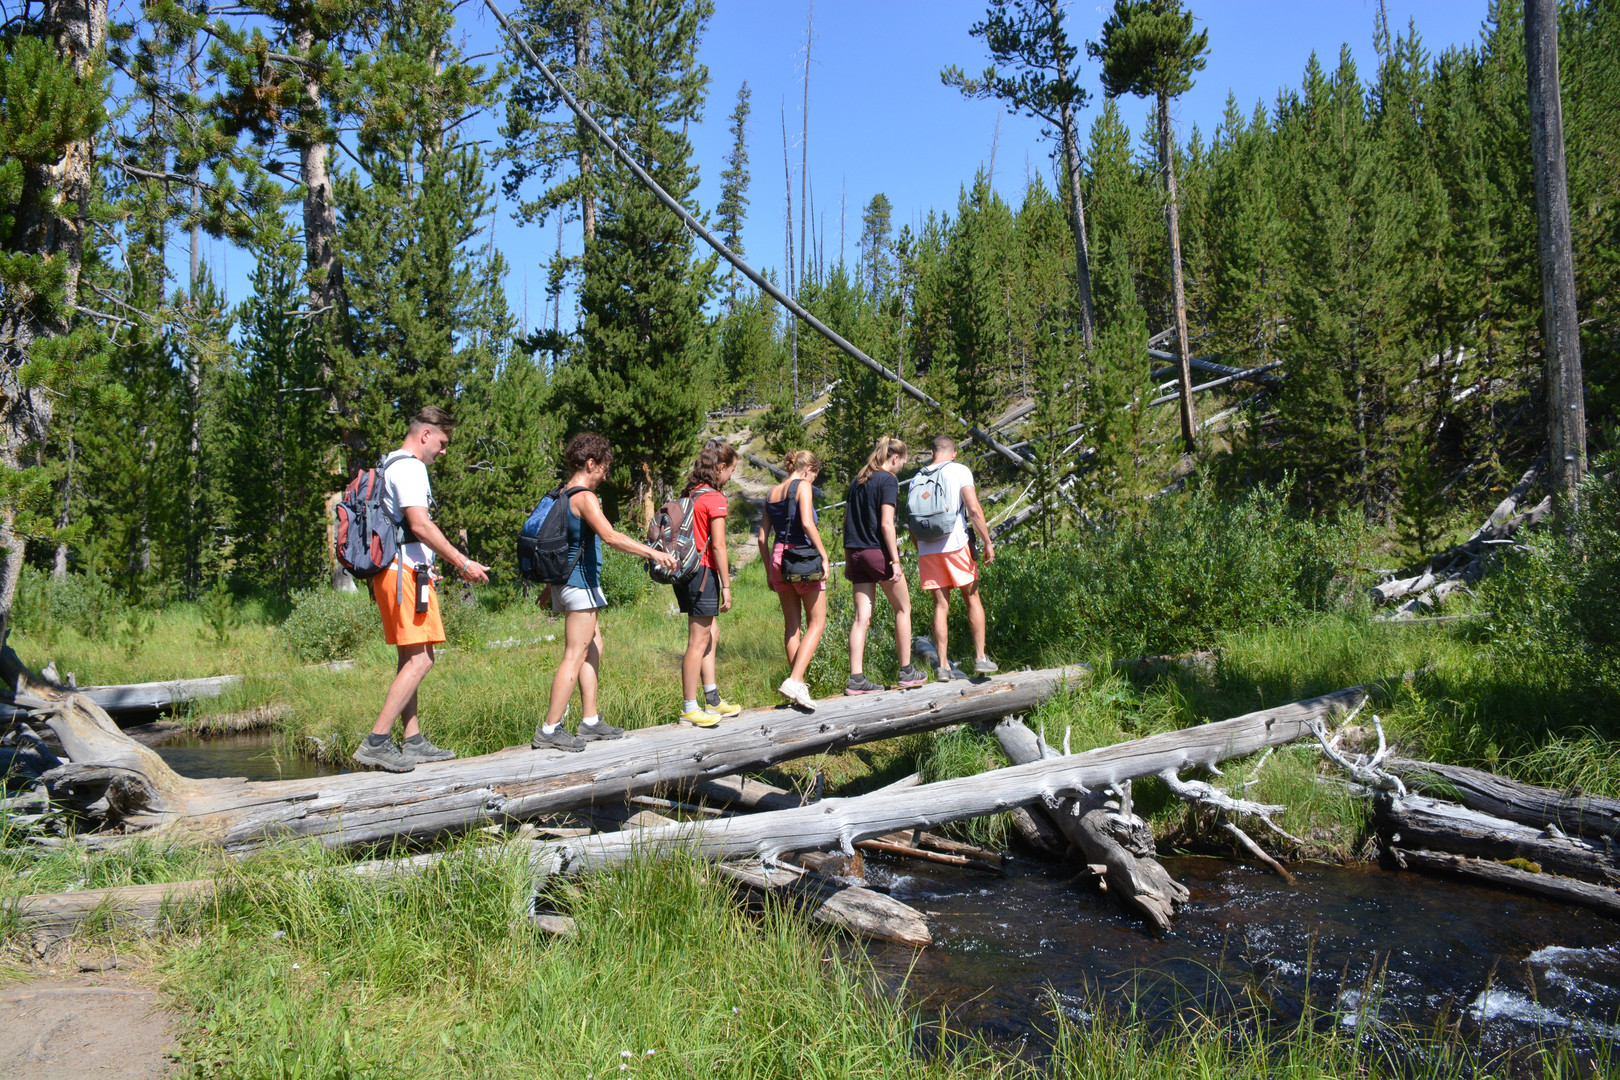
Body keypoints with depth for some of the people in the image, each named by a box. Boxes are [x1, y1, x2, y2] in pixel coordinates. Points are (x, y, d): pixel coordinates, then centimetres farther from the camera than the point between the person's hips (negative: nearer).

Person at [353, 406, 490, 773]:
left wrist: (425, 568, 27)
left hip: (393, 573, 11)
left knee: (411, 659, 12)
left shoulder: (390, 467, 22)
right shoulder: (409, 468, -10)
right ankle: (376, 742, -15)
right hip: (405, 572, -11)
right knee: (420, 659, -13)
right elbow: (420, 525, -20)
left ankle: (413, 742, 15)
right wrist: (462, 563, -16)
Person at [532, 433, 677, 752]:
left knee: (593, 647, 17)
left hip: (565, 579, 10)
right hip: (581, 580, -10)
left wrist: (551, 589, 26)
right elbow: (610, 536, -28)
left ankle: (591, 721, 21)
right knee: (574, 656, -7)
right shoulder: (584, 497, -15)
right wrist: (653, 553, -30)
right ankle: (549, 730, -7)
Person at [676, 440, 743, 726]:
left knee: (711, 633, 18)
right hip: (703, 572, -9)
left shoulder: (690, 494, 12)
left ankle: (712, 700, 24)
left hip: (686, 571, 9)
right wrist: (726, 585, -11)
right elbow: (718, 546, -15)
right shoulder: (714, 498, -13)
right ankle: (689, 708, 2)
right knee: (698, 641, -3)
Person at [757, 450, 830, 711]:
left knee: (791, 625, 12)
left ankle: (797, 686, 14)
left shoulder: (772, 493, 14)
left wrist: (769, 570, 19)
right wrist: (824, 555, -15)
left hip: (778, 557, 7)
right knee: (816, 623, 0)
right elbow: (807, 523, -19)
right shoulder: (803, 486, -5)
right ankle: (795, 680, -15)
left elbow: (762, 537, 13)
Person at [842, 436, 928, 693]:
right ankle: (906, 672, 15)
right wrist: (895, 561, -15)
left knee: (862, 616, 5)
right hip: (879, 552, -7)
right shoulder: (888, 480, -9)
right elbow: (886, 523, -16)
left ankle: (856, 679, 1)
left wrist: (848, 560, 19)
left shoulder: (857, 481, 13)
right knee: (903, 609, 10)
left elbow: (847, 522, 15)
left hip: (857, 554, 7)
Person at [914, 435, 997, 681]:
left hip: (927, 550, 4)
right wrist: (987, 542, -6)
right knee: (972, 598, 8)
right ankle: (980, 658, 7)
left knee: (941, 605, 6)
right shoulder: (959, 471, 0)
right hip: (955, 545, -4)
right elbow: (974, 509, -10)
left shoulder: (918, 478, 13)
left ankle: (944, 666, 4)